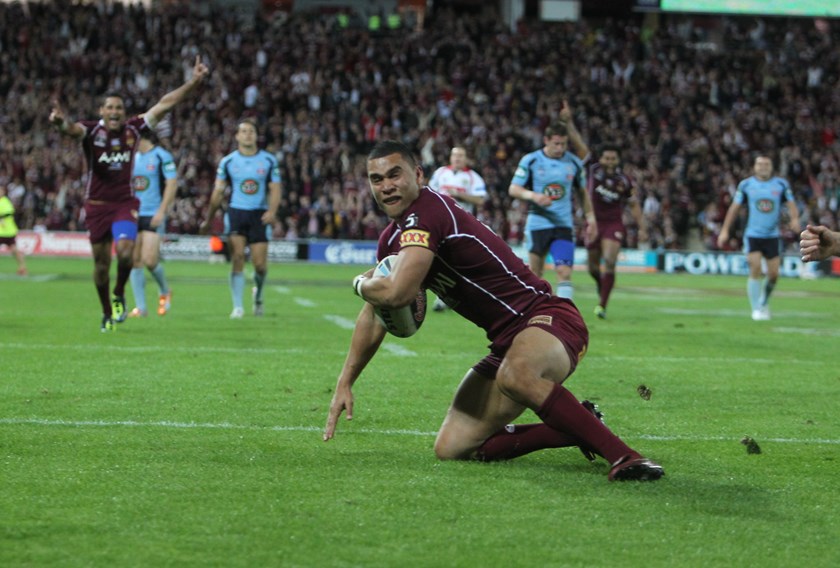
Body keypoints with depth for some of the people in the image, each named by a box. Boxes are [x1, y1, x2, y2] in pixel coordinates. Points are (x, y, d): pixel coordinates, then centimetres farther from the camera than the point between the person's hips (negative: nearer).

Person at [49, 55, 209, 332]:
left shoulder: (133, 129, -1)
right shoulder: (91, 131, -8)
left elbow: (164, 103, 1)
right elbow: (73, 129, -31)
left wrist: (193, 82, -5)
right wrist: (61, 122, -56)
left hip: (125, 203, 1)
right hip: (97, 205, -1)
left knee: (125, 252, -22)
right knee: (101, 262, 6)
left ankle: (119, 296, 6)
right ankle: (107, 313, 26)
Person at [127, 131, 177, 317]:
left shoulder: (162, 156, -6)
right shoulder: (134, 158, 13)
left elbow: (172, 183, -10)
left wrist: (161, 211, -16)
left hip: (153, 216, -6)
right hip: (134, 215, 6)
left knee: (149, 260, -14)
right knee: (134, 261, 0)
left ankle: (164, 291, 15)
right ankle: (140, 307, 5)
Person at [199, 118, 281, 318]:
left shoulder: (269, 161, 4)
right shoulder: (227, 161, 4)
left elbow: (275, 189, 3)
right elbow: (218, 191, 9)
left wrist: (272, 211, -15)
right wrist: (208, 219, 10)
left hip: (259, 215, 0)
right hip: (236, 212, 0)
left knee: (260, 264, -3)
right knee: (237, 258, -12)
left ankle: (258, 293, 30)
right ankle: (237, 307, -8)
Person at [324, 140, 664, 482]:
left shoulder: (425, 213, -17)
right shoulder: (392, 239, 14)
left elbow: (396, 294, -29)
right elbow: (374, 316, 27)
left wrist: (362, 284, -6)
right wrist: (345, 384, 24)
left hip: (547, 318, -10)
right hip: (508, 341, 10)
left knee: (513, 376, -43)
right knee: (451, 448, 2)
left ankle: (623, 456, -37)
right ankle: (580, 431, 12)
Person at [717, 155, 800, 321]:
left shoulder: (781, 184, 3)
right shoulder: (746, 185, 1)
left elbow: (791, 204, 1)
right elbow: (734, 207, 5)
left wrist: (794, 218, -21)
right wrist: (725, 230, 2)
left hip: (772, 236, 2)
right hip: (752, 235, -2)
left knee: (773, 274, 1)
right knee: (755, 270, -14)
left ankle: (764, 302, 28)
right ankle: (756, 309, -6)